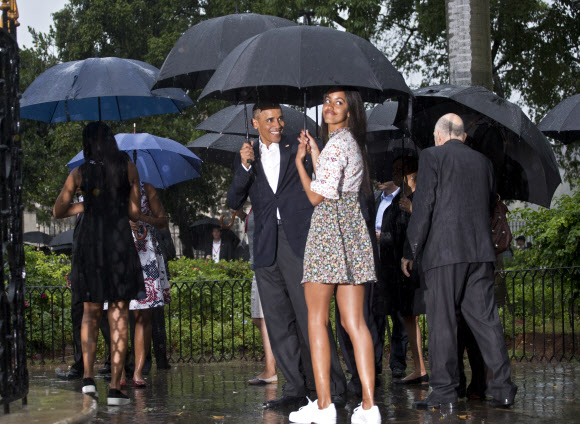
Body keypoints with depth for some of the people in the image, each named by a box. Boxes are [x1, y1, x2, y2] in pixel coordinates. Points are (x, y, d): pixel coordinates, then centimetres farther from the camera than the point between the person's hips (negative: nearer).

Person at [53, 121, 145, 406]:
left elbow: (58, 212, 6)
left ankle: (88, 376, 4)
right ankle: (115, 388, -4)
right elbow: (135, 213, 0)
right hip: (120, 244, -1)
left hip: (89, 244, 1)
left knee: (91, 312, 18)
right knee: (119, 317, 2)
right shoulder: (129, 168, -1)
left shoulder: (79, 173, 0)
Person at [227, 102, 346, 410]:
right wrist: (245, 167, -7)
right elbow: (234, 202, 7)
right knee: (278, 322, 3)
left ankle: (333, 388, -8)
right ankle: (295, 389, 9)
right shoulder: (246, 157, 15)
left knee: (311, 316, -10)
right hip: (266, 247, 4)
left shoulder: (298, 149, 8)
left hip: (298, 241, -4)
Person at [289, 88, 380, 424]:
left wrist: (299, 161, -1)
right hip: (353, 232, 9)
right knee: (354, 321, 2)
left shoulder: (336, 144, -10)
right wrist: (315, 154, 23)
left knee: (317, 319, -3)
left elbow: (317, 196, -11)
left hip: (329, 229, -8)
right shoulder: (353, 144, 19)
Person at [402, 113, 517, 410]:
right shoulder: (483, 161, 16)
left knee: (442, 322, -2)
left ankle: (444, 392, -4)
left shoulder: (432, 156, -1)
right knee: (485, 319, 7)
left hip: (444, 251, -5)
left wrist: (411, 251, -3)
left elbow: (423, 205, -7)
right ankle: (502, 388, 4)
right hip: (480, 251, 5)